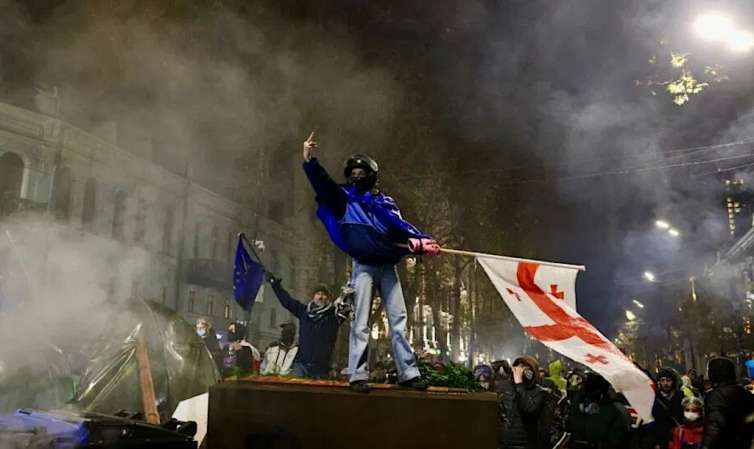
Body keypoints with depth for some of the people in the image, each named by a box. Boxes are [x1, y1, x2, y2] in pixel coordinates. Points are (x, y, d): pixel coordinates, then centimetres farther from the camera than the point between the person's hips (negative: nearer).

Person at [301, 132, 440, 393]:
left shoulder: (386, 202, 16)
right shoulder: (345, 198, 9)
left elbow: (401, 227, 7)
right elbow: (322, 182, -4)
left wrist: (422, 241, -11)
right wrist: (309, 160, -20)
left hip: (387, 266, 3)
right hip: (364, 266, -3)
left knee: (399, 321, 2)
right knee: (361, 322, -5)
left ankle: (408, 373, 5)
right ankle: (358, 376, -3)